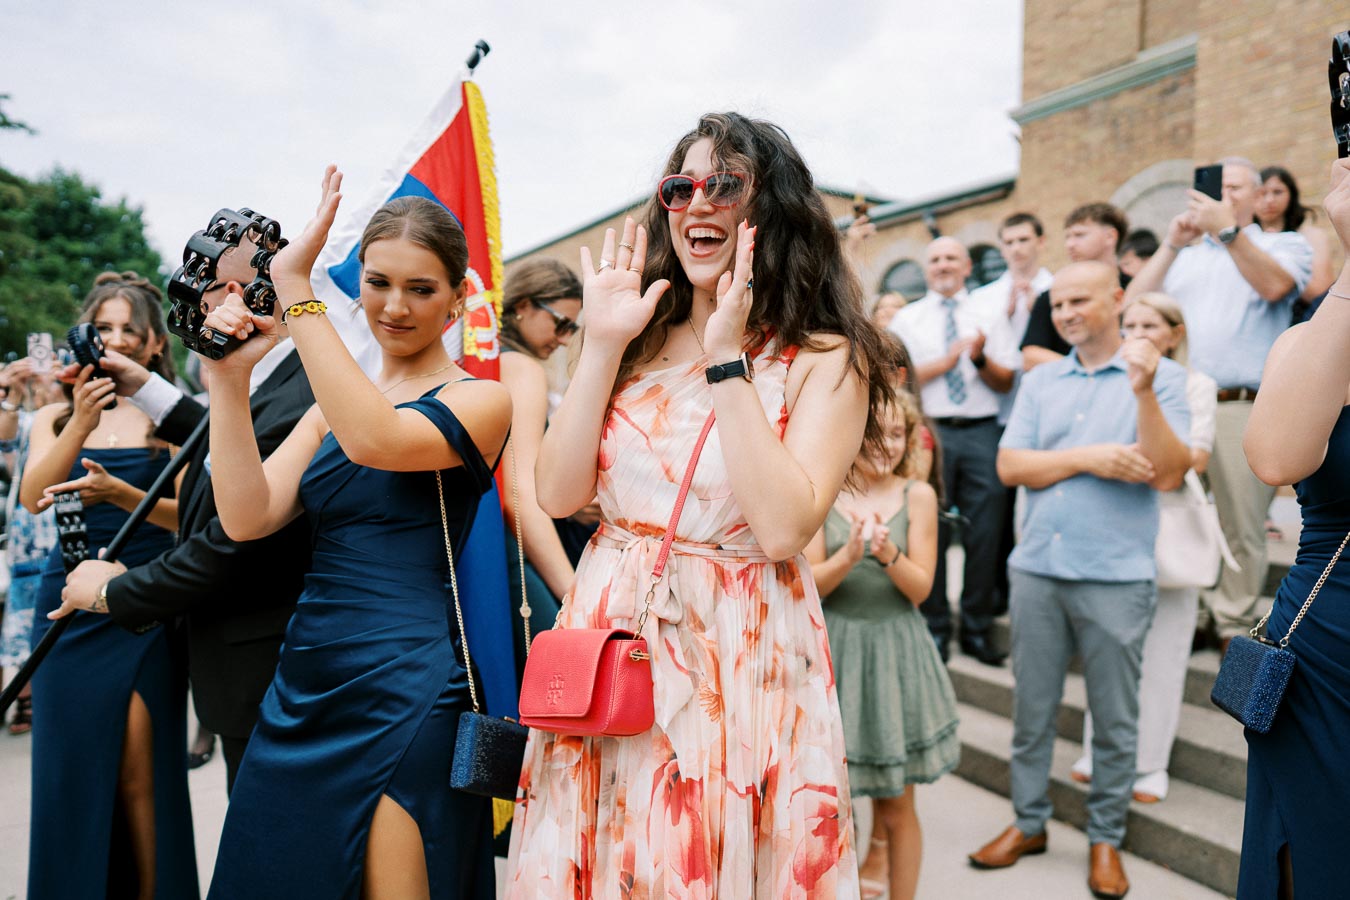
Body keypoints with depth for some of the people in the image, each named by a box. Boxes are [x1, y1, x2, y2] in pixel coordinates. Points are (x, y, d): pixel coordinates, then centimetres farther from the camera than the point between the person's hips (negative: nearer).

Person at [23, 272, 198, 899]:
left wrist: (117, 491, -24)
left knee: (140, 771, -1)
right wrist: (82, 424, -23)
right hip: (71, 604, 3)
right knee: (71, 767, 8)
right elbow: (31, 498, -8)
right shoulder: (54, 418, 9)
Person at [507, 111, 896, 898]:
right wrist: (602, 344, -7)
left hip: (742, 661, -3)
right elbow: (560, 494, -2)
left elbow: (782, 528, -19)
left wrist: (727, 360, -19)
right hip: (609, 647, 4)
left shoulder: (826, 360, -6)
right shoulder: (644, 342, 6)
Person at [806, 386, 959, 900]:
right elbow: (810, 585, -6)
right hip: (833, 646, 1)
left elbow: (920, 589, -4)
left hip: (894, 650, 0)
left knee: (898, 803, 7)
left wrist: (889, 553, -23)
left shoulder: (917, 496, -3)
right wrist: (849, 554, -24)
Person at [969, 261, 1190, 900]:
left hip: (1116, 576, -3)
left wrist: (1143, 392, -21)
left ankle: (1105, 838, 26)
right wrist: (1089, 458, -11)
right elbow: (1010, 465, -1)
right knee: (1031, 709, 12)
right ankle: (1029, 822, 28)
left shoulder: (1161, 375, 0)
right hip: (1036, 568, 3)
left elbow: (1167, 474, -11)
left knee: (1114, 719, 9)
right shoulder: (1040, 380, 9)